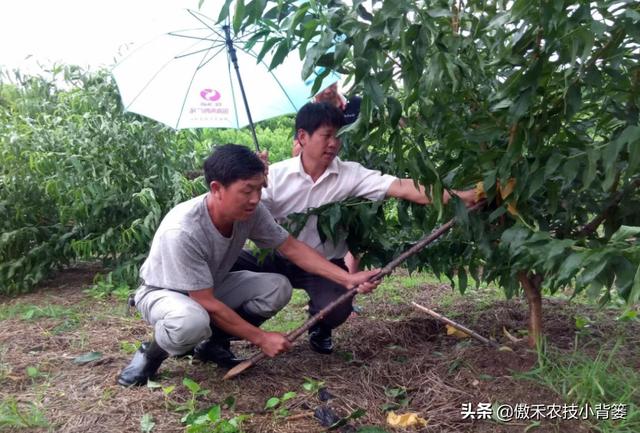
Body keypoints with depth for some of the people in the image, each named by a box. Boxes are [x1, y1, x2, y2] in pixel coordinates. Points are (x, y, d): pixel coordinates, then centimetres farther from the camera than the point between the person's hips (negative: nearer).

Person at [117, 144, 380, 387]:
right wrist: (260, 338, -26)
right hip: (163, 293, -6)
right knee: (193, 321, -41)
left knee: (278, 288, -15)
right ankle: (151, 354, -5)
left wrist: (347, 279, -19)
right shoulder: (182, 231, -37)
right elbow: (207, 303, -31)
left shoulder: (250, 212, -20)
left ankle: (212, 343, 4)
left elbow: (292, 248, -11)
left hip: (213, 286, 6)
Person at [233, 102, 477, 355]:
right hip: (278, 259, 1)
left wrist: (458, 197, -31)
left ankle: (320, 329, 13)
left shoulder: (351, 174, -11)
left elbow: (402, 188, -22)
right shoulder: (276, 175, -9)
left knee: (336, 309, -29)